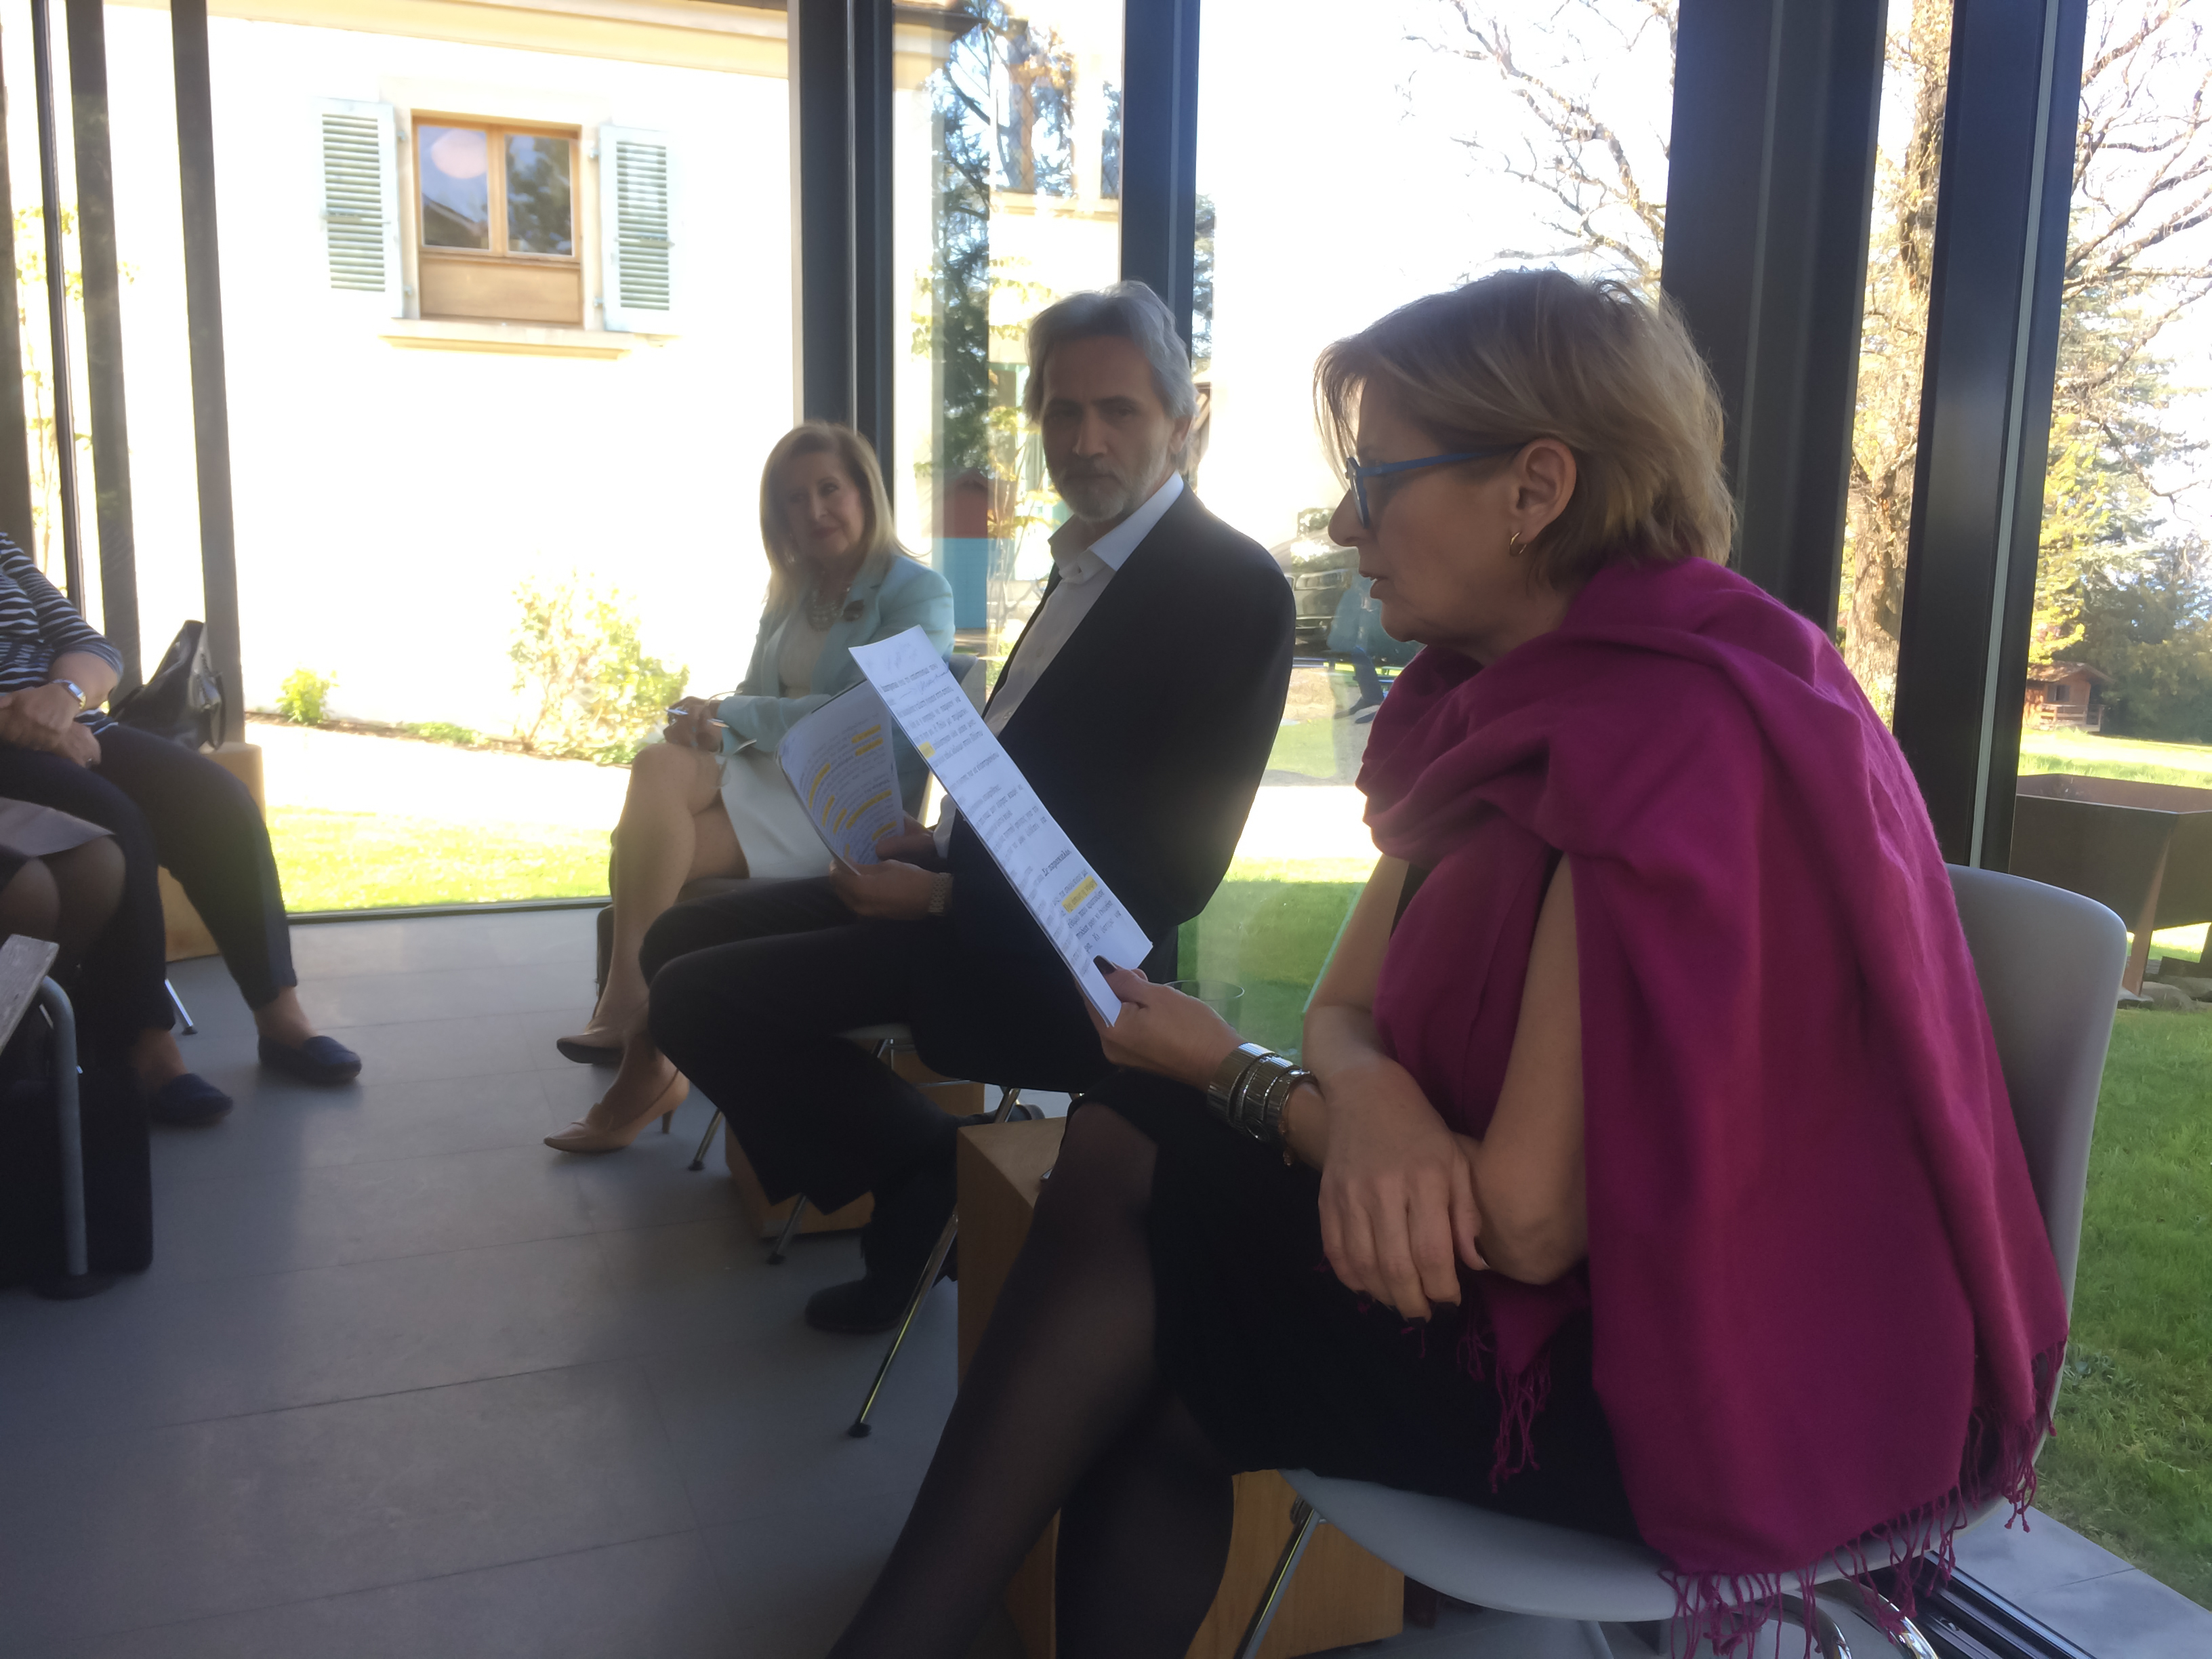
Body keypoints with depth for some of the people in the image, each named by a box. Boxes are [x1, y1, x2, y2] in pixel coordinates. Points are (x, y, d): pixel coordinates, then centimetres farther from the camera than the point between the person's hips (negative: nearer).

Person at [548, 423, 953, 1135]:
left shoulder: (917, 593, -4)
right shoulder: (793, 591, 19)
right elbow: (753, 701, 19)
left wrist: (731, 717, -15)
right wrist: (707, 721, -7)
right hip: (768, 777, 6)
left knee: (647, 854, -26)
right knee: (658, 763, -27)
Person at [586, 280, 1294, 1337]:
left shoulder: (1230, 586, -16)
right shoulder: (1089, 559, 12)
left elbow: (1175, 871, -19)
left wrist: (945, 897, -19)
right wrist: (936, 842, 1)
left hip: (1042, 952, -9)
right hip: (967, 884, 10)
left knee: (698, 999, -13)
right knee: (680, 942, 10)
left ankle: (922, 1170, 5)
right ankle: (866, 1181, 16)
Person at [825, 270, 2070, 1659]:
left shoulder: (1675, 745, -25)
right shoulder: (1497, 696, 4)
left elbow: (1529, 1220, -25)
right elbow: (1347, 1005, 6)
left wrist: (1233, 1072, -10)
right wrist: (1368, 1101, -19)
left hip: (1704, 1391, -8)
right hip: (1598, 1289, 8)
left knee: (1138, 1180, -9)